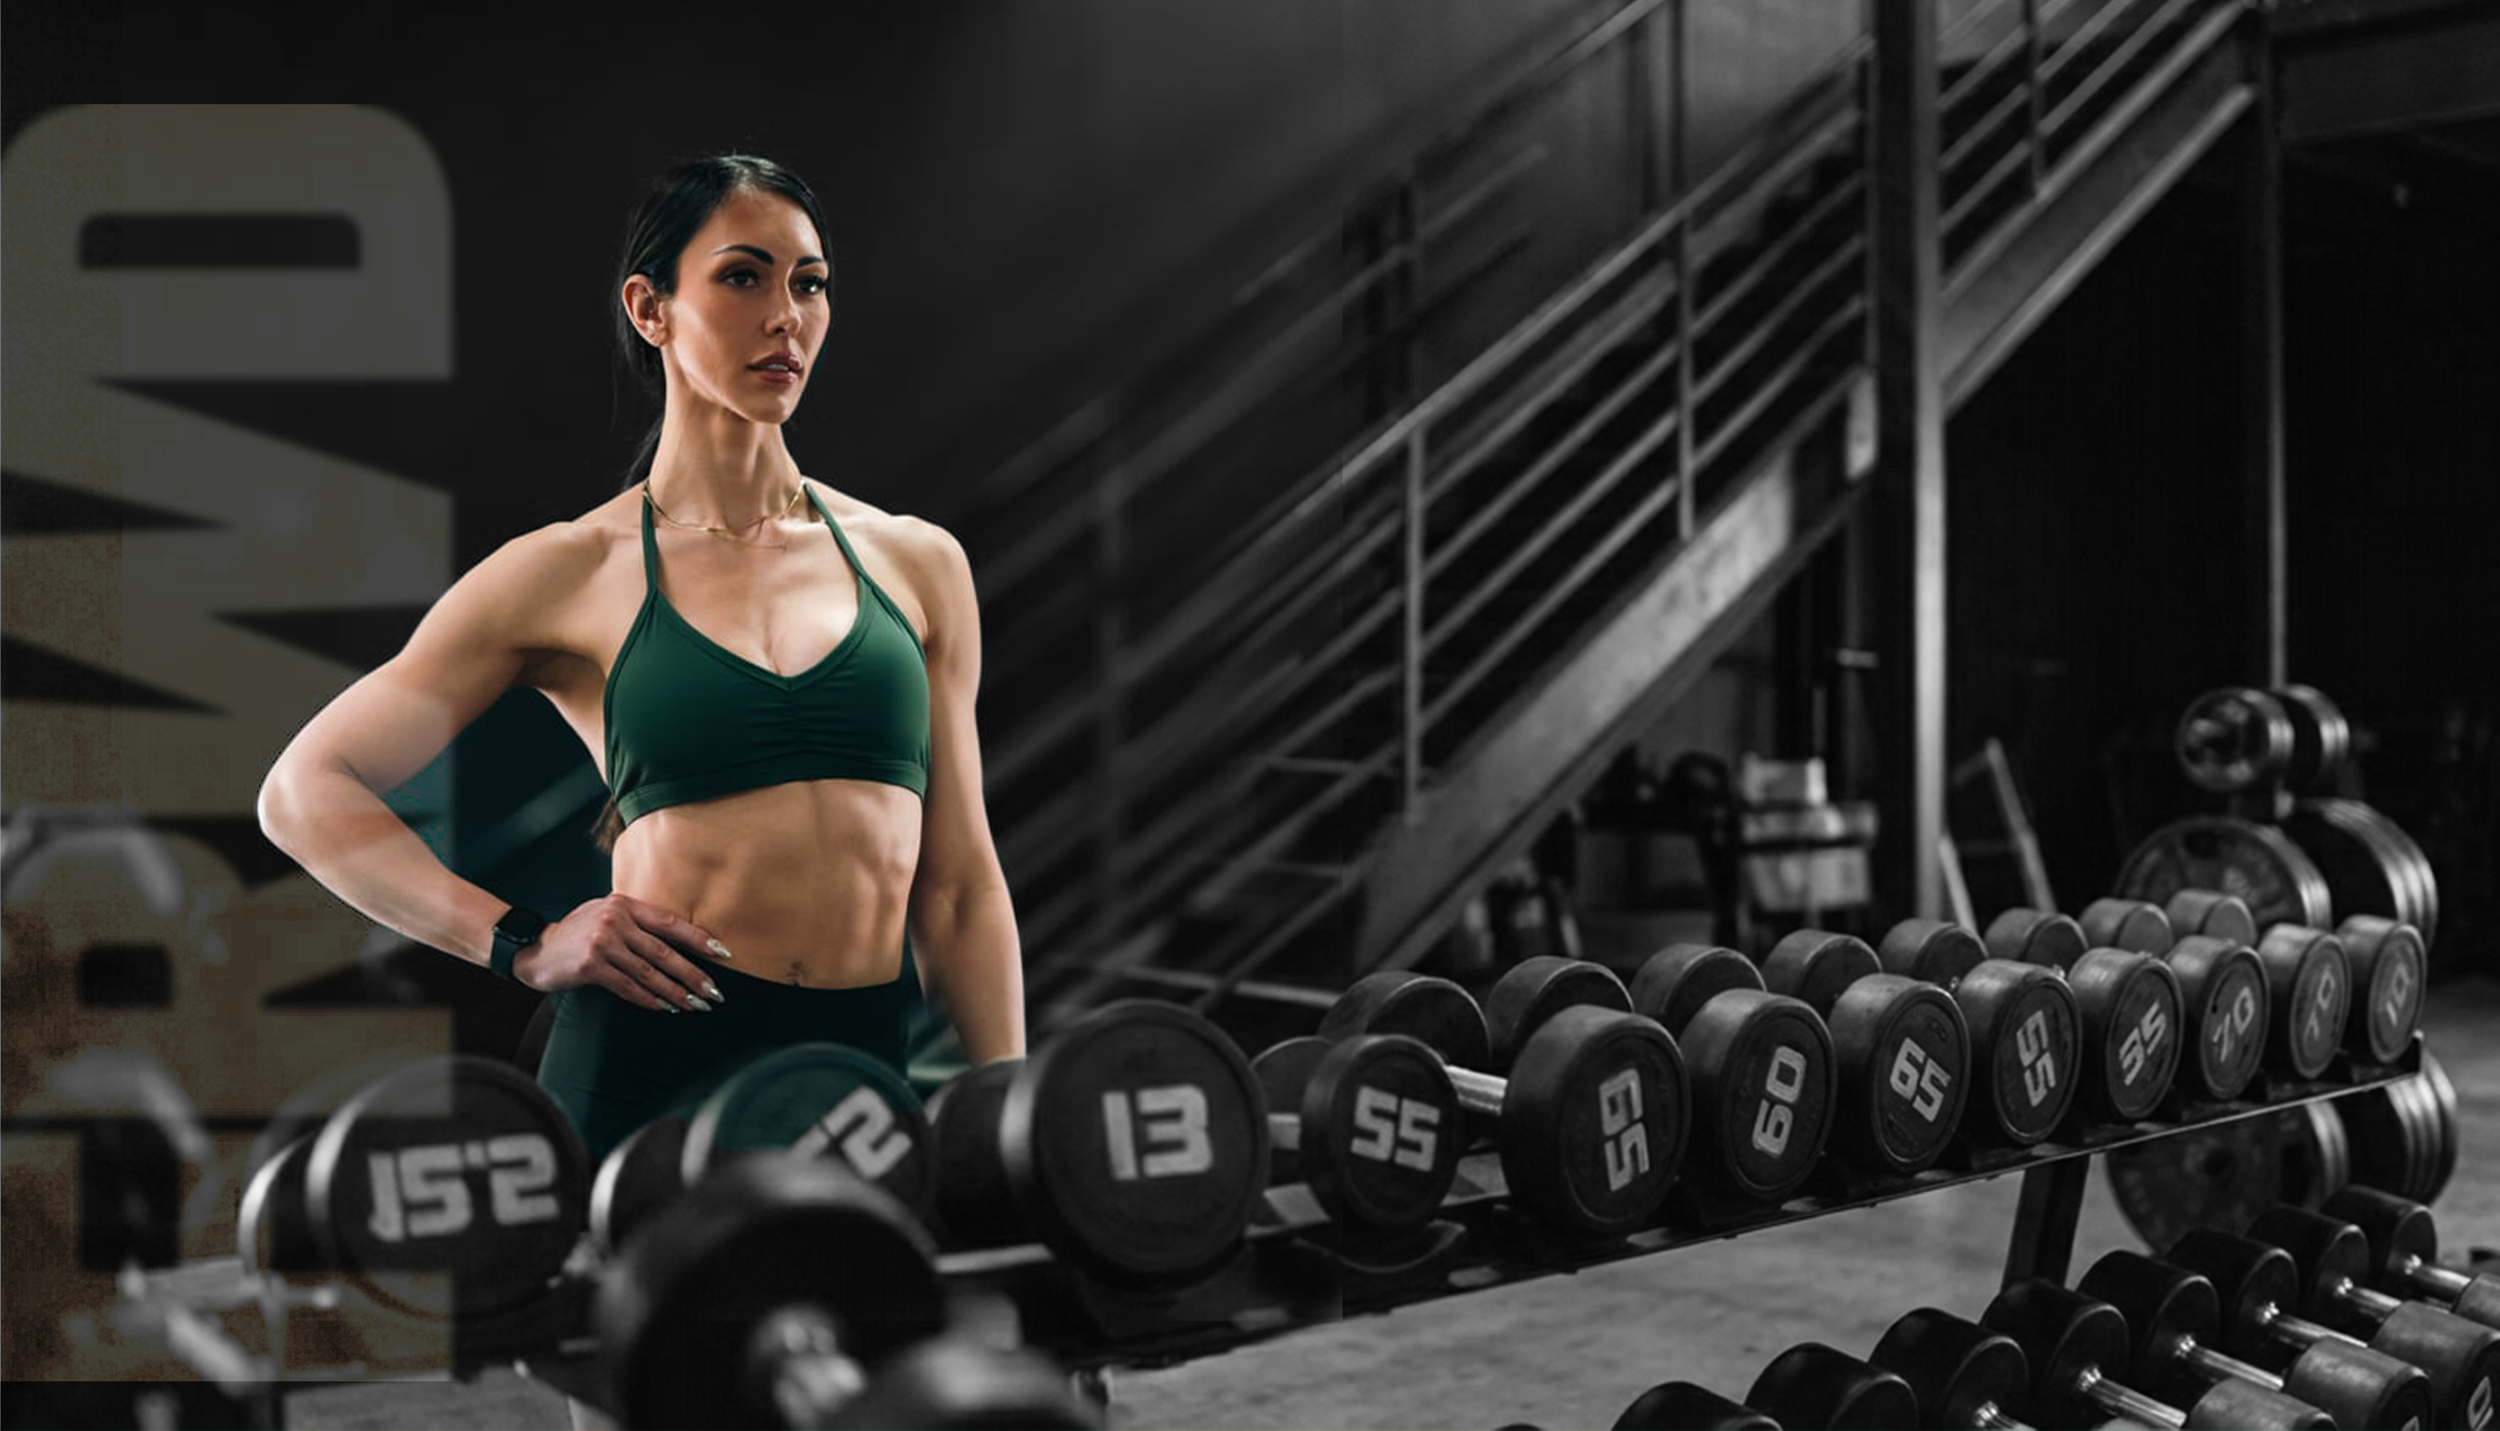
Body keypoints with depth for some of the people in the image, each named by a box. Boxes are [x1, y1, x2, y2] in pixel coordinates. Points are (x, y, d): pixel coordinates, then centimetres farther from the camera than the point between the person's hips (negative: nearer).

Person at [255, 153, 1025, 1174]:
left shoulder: (916, 563, 9)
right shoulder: (572, 573, 2)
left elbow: (960, 887, 10)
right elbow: (306, 792, 5)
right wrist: (525, 944, -6)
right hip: (653, 1061, -2)